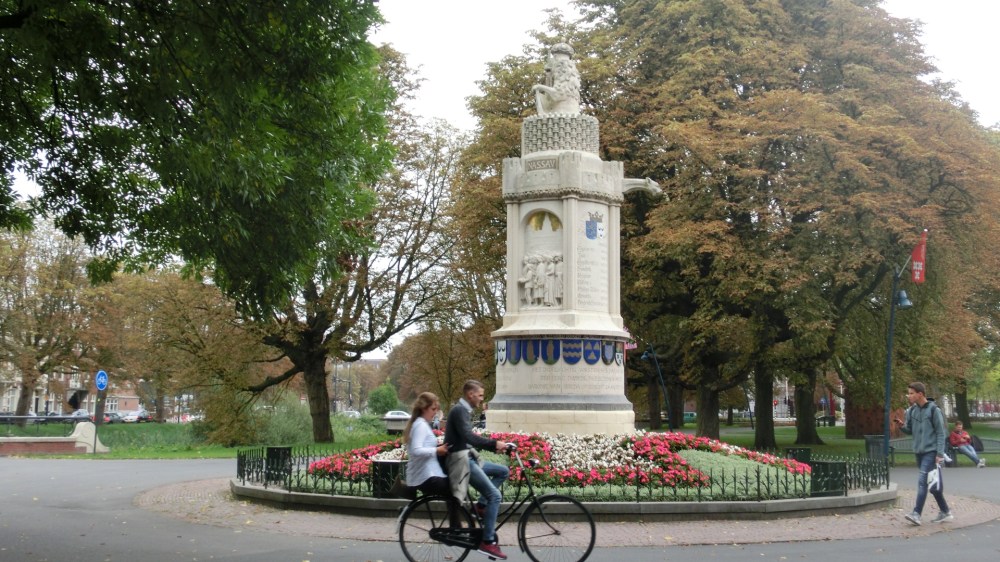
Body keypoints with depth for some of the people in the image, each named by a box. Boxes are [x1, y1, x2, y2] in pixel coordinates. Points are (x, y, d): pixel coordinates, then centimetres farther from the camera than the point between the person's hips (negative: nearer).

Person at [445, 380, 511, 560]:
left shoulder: (463, 410, 17)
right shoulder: (459, 410, -15)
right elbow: (469, 437, -27)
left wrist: (493, 445, 8)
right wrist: (494, 443, -23)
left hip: (467, 459, 10)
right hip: (461, 461, -10)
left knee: (503, 471, 12)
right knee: (494, 495, -15)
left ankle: (481, 505, 9)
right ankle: (488, 542, -12)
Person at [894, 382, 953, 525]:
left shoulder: (933, 409, -9)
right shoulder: (911, 411, 8)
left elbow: (940, 433, -9)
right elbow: (910, 431, 16)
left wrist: (940, 453, -14)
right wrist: (902, 426, -7)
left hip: (931, 452, -7)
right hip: (918, 451, 7)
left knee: (922, 481, -14)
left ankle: (916, 513, -17)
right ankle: (945, 511, 23)